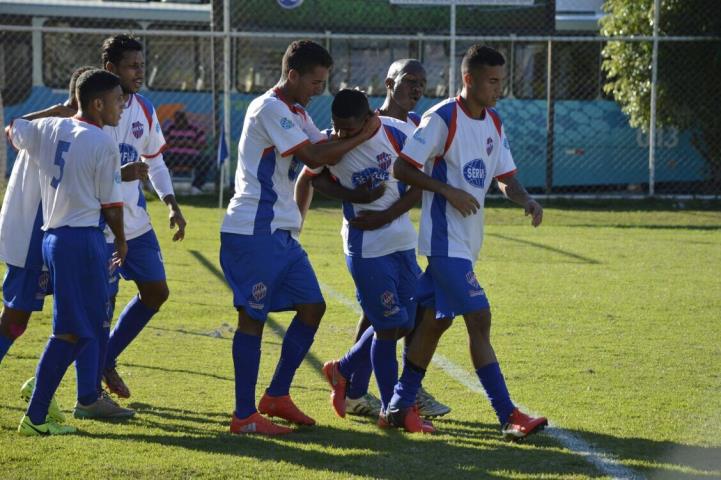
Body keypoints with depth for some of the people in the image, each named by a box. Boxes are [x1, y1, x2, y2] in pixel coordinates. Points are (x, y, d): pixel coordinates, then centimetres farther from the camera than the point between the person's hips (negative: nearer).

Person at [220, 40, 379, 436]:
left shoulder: (296, 114, 18)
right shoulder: (270, 109, -14)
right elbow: (314, 157, -20)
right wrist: (362, 136, -12)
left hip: (281, 232, 10)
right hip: (253, 232, -10)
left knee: (312, 307, 8)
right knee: (253, 317, -7)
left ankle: (277, 396, 17)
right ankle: (245, 415, -3)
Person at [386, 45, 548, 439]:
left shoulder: (494, 124, 11)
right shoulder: (442, 118, -13)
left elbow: (505, 177, 14)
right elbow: (402, 168, -13)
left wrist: (525, 200, -7)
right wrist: (448, 190, -21)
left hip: (465, 241, 9)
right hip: (445, 239, -9)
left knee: (436, 320, 13)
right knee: (479, 320, -13)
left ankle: (400, 406, 23)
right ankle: (508, 417, -15)